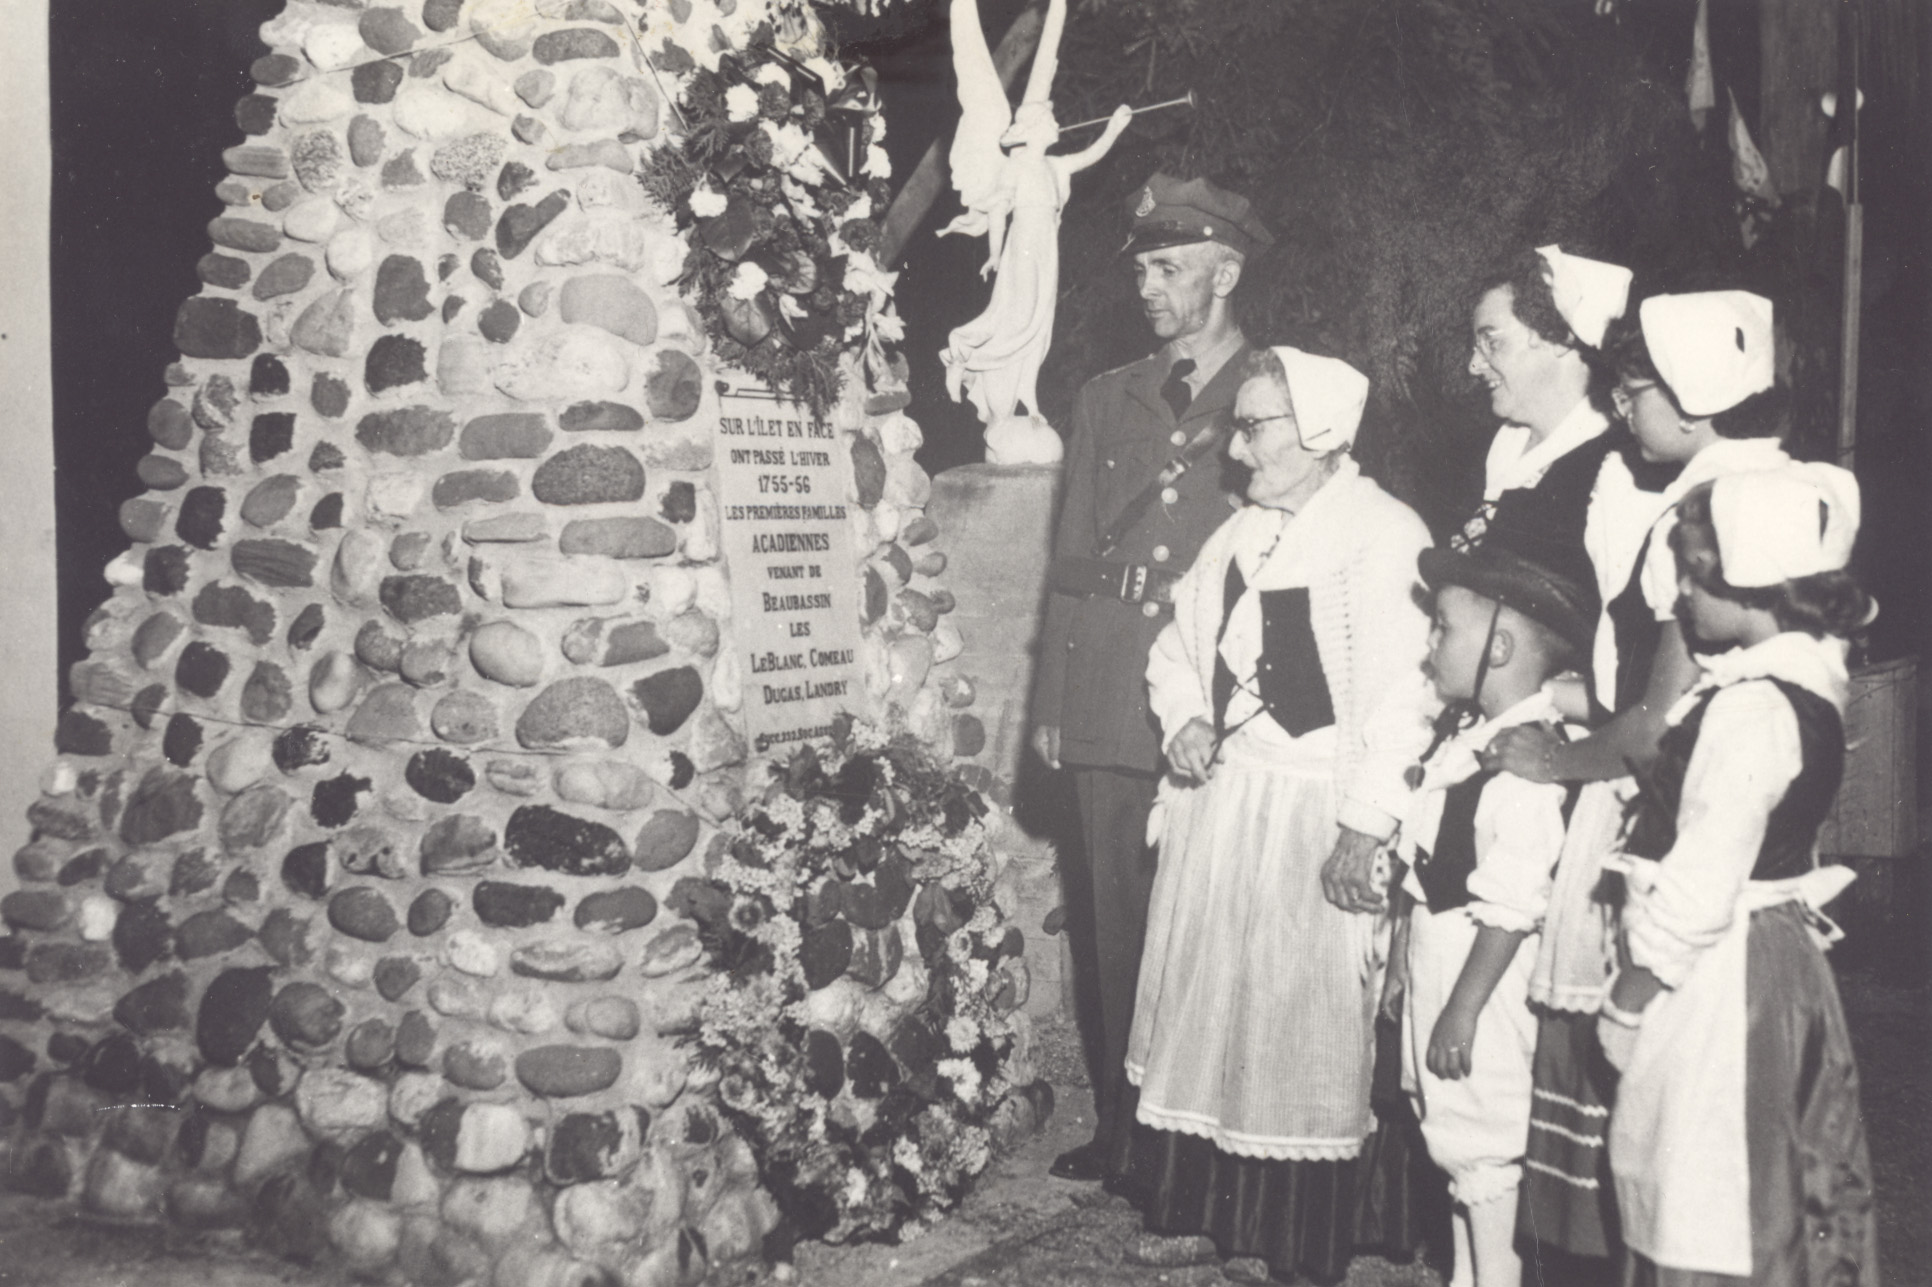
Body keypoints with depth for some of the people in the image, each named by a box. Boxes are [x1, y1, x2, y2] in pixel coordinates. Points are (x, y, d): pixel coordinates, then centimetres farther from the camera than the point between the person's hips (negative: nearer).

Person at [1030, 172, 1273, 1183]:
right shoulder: (1106, 400, 18)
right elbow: (1071, 562, 16)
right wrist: (1049, 701, 10)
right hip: (1110, 712, 3)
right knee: (1118, 926, 5)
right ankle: (1123, 1121, 16)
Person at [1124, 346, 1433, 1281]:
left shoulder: (1384, 534, -13)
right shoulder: (1241, 531, 11)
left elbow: (1398, 697, -19)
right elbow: (1178, 647, 22)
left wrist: (1363, 831, -21)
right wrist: (1184, 720, 2)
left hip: (1313, 819, -7)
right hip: (1218, 802, 7)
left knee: (1299, 1023, 4)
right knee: (1205, 1004, 12)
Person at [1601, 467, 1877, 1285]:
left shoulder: (1751, 709, -25)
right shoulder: (1802, 678, 4)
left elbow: (1698, 888, -24)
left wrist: (1626, 1003, -14)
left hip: (1715, 974, -10)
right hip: (1771, 953, 10)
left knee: (1706, 1213, 4)